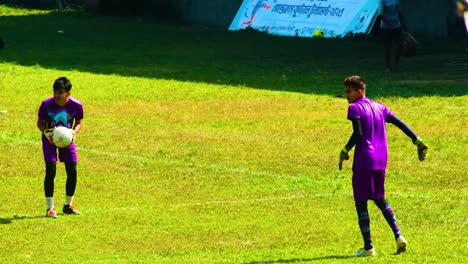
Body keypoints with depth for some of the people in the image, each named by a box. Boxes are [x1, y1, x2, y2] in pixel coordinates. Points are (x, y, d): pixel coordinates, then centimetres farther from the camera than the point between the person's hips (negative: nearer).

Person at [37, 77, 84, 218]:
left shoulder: (76, 105, -18)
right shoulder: (46, 104, -22)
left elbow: (79, 123, -1)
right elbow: (40, 122, -6)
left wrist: (74, 132, -22)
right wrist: (45, 132, -27)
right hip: (50, 138, -2)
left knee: (72, 172, -1)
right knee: (50, 170, -14)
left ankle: (68, 205, 19)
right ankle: (50, 208, -8)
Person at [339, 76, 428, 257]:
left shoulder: (354, 108, -5)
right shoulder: (379, 107, 15)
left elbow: (358, 133, -16)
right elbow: (401, 124, 12)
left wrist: (345, 151, -8)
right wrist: (418, 142, 14)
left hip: (363, 161, -7)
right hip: (381, 162, 7)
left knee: (361, 202, 0)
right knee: (379, 199, 21)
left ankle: (368, 247, -4)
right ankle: (398, 236, 5)